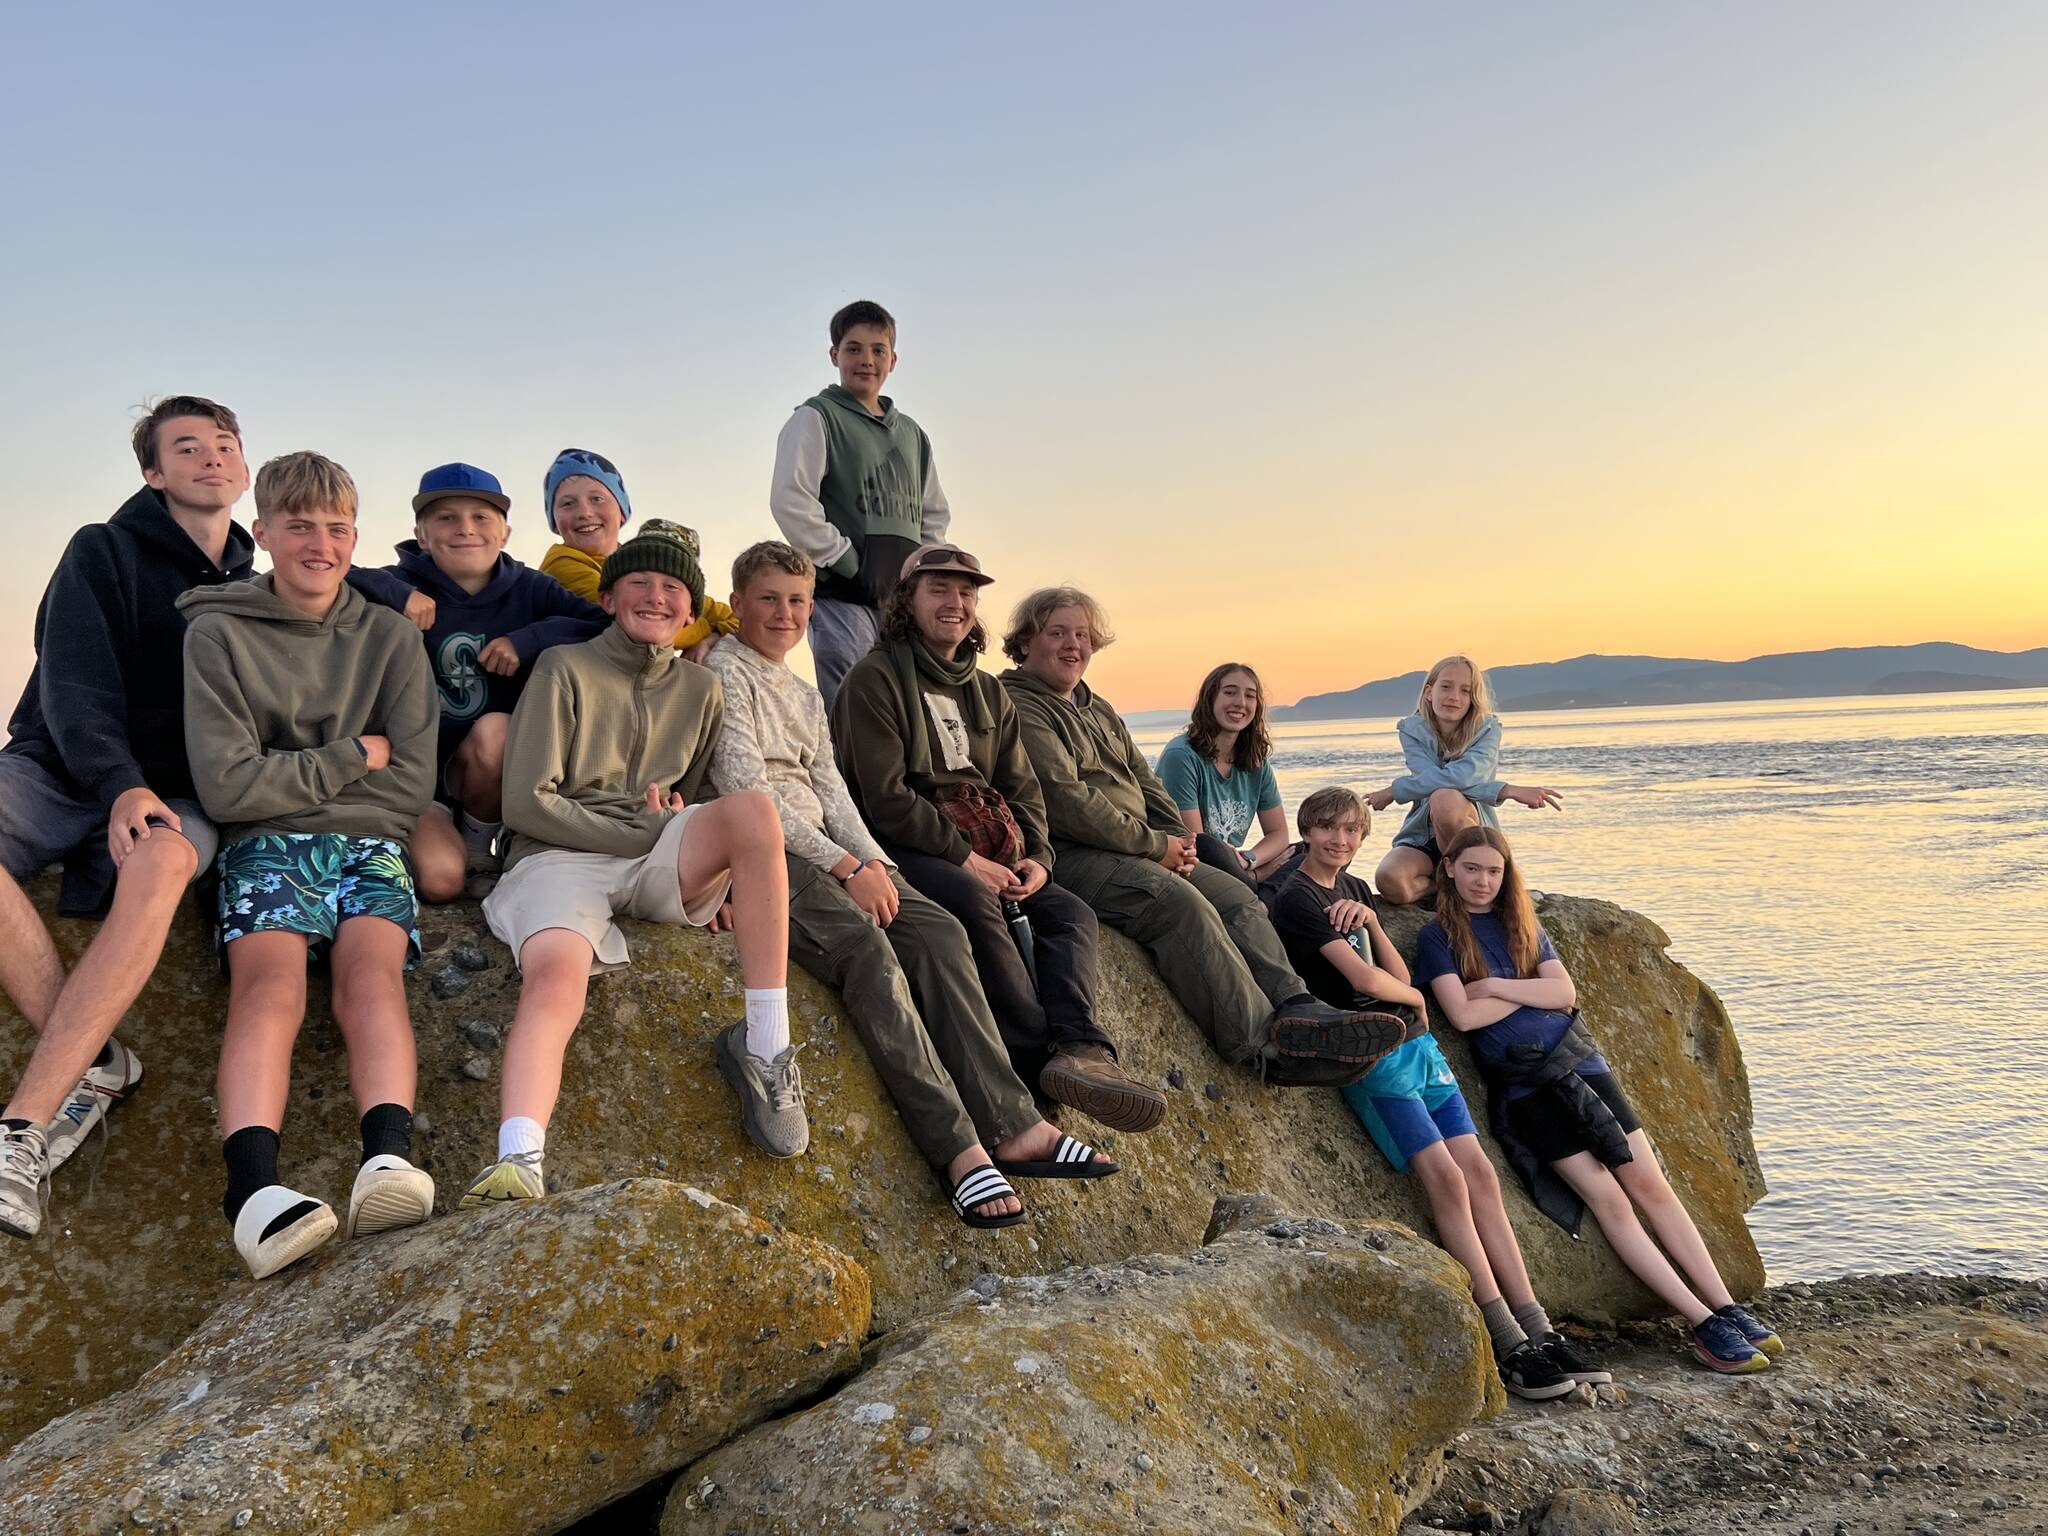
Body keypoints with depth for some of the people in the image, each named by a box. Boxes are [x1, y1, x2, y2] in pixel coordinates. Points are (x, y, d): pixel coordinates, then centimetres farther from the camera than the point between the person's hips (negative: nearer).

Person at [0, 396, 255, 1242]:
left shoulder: (257, 591, 16)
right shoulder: (103, 552, 4)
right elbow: (75, 688, -9)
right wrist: (121, 786, -25)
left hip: (173, 792, 1)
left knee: (163, 861, -37)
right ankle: (92, 1061, -28)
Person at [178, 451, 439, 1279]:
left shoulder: (391, 638, 11)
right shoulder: (218, 634, 5)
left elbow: (411, 784, 5)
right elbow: (227, 786, -4)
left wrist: (289, 779, 1)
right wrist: (353, 758, -1)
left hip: (368, 843, 1)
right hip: (263, 845, -1)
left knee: (372, 972, -28)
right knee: (270, 983, -29)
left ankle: (389, 1160, -48)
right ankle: (253, 1188, -48)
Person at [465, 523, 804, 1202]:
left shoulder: (700, 691, 20)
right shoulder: (565, 669, 6)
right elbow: (526, 801, -4)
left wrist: (696, 849, 4)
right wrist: (643, 830, -7)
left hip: (661, 864, 3)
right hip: (560, 858, -3)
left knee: (753, 808, -28)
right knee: (555, 973, -36)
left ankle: (765, 1046, -26)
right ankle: (518, 1167, -54)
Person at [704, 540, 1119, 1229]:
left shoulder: (805, 694, 26)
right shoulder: (724, 671, 0)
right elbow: (748, 790, -11)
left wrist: (876, 864, -2)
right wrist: (846, 866, -14)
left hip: (821, 848, 7)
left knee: (938, 931, -16)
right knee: (864, 944, -31)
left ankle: (1009, 1125, -23)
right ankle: (958, 1147, -33)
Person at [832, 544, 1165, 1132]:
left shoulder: (988, 692, 22)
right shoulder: (876, 677, -1)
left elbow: (1022, 789, 17)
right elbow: (884, 797, -12)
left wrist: (1038, 857, -3)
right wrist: (963, 859, -18)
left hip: (986, 857, 7)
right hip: (903, 849, -7)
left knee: (1071, 911, -16)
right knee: (974, 901, -35)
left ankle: (1080, 1047, -38)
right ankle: (1038, 1055, -35)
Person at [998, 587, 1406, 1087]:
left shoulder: (1098, 710, 26)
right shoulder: (1019, 708, -6)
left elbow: (1144, 778, 24)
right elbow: (1065, 802, -17)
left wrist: (1179, 838, 3)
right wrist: (1153, 844, -12)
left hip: (1139, 851, 10)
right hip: (1072, 857, -10)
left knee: (1236, 896, -7)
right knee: (1179, 902, -29)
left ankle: (1296, 1009, -20)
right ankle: (1267, 1043, -29)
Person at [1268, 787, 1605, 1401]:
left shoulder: (1355, 890, 18)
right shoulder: (1297, 898, -6)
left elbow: (1400, 976, 10)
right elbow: (1366, 981, -15)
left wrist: (1370, 921, -5)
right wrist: (1414, 1000, 4)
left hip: (1415, 1043, 7)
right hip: (1370, 1051, -7)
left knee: (1480, 1174, -2)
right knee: (1447, 1179, -14)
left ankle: (1539, 1332, -1)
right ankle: (1510, 1348, -12)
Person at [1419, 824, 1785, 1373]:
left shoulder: (1522, 924, 14)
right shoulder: (1438, 937, 0)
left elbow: (1566, 993, 2)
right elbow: (1465, 1015, -13)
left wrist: (1496, 985, -8)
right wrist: (1532, 989, -3)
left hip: (1579, 1061, 5)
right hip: (1523, 1087, -4)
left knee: (1652, 1186, -1)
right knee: (1609, 1201, -10)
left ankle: (1728, 1308, 4)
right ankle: (1704, 1325, -7)